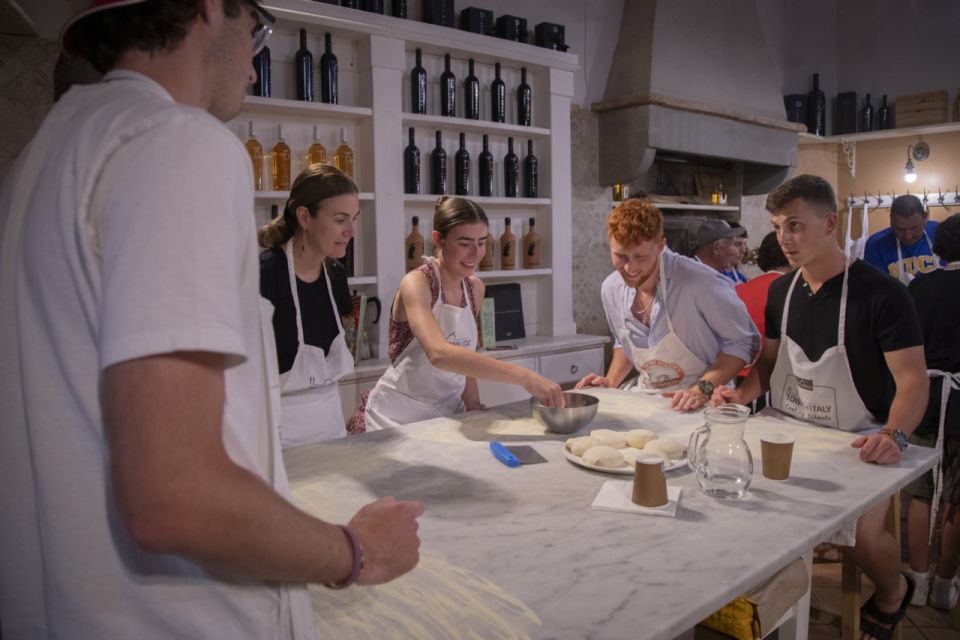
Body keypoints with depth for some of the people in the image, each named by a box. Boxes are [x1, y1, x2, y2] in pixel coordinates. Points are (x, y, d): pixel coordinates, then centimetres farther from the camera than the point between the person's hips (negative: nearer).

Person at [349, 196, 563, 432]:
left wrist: (473, 404, -1)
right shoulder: (416, 283, -17)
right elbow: (440, 354, -34)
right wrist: (524, 376, -38)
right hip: (398, 418, -5)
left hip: (448, 414, 6)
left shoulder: (475, 288, 3)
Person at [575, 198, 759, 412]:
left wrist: (702, 389, -20)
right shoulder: (611, 289, -3)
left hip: (703, 404, -4)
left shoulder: (700, 283, -22)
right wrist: (610, 382, 3)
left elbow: (743, 341, -11)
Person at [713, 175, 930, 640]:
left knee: (860, 534, -24)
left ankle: (892, 592, 15)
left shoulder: (881, 294, -13)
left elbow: (913, 379, -14)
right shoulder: (781, 291, 4)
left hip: (856, 445, -4)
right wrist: (742, 394, -5)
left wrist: (893, 435, -32)